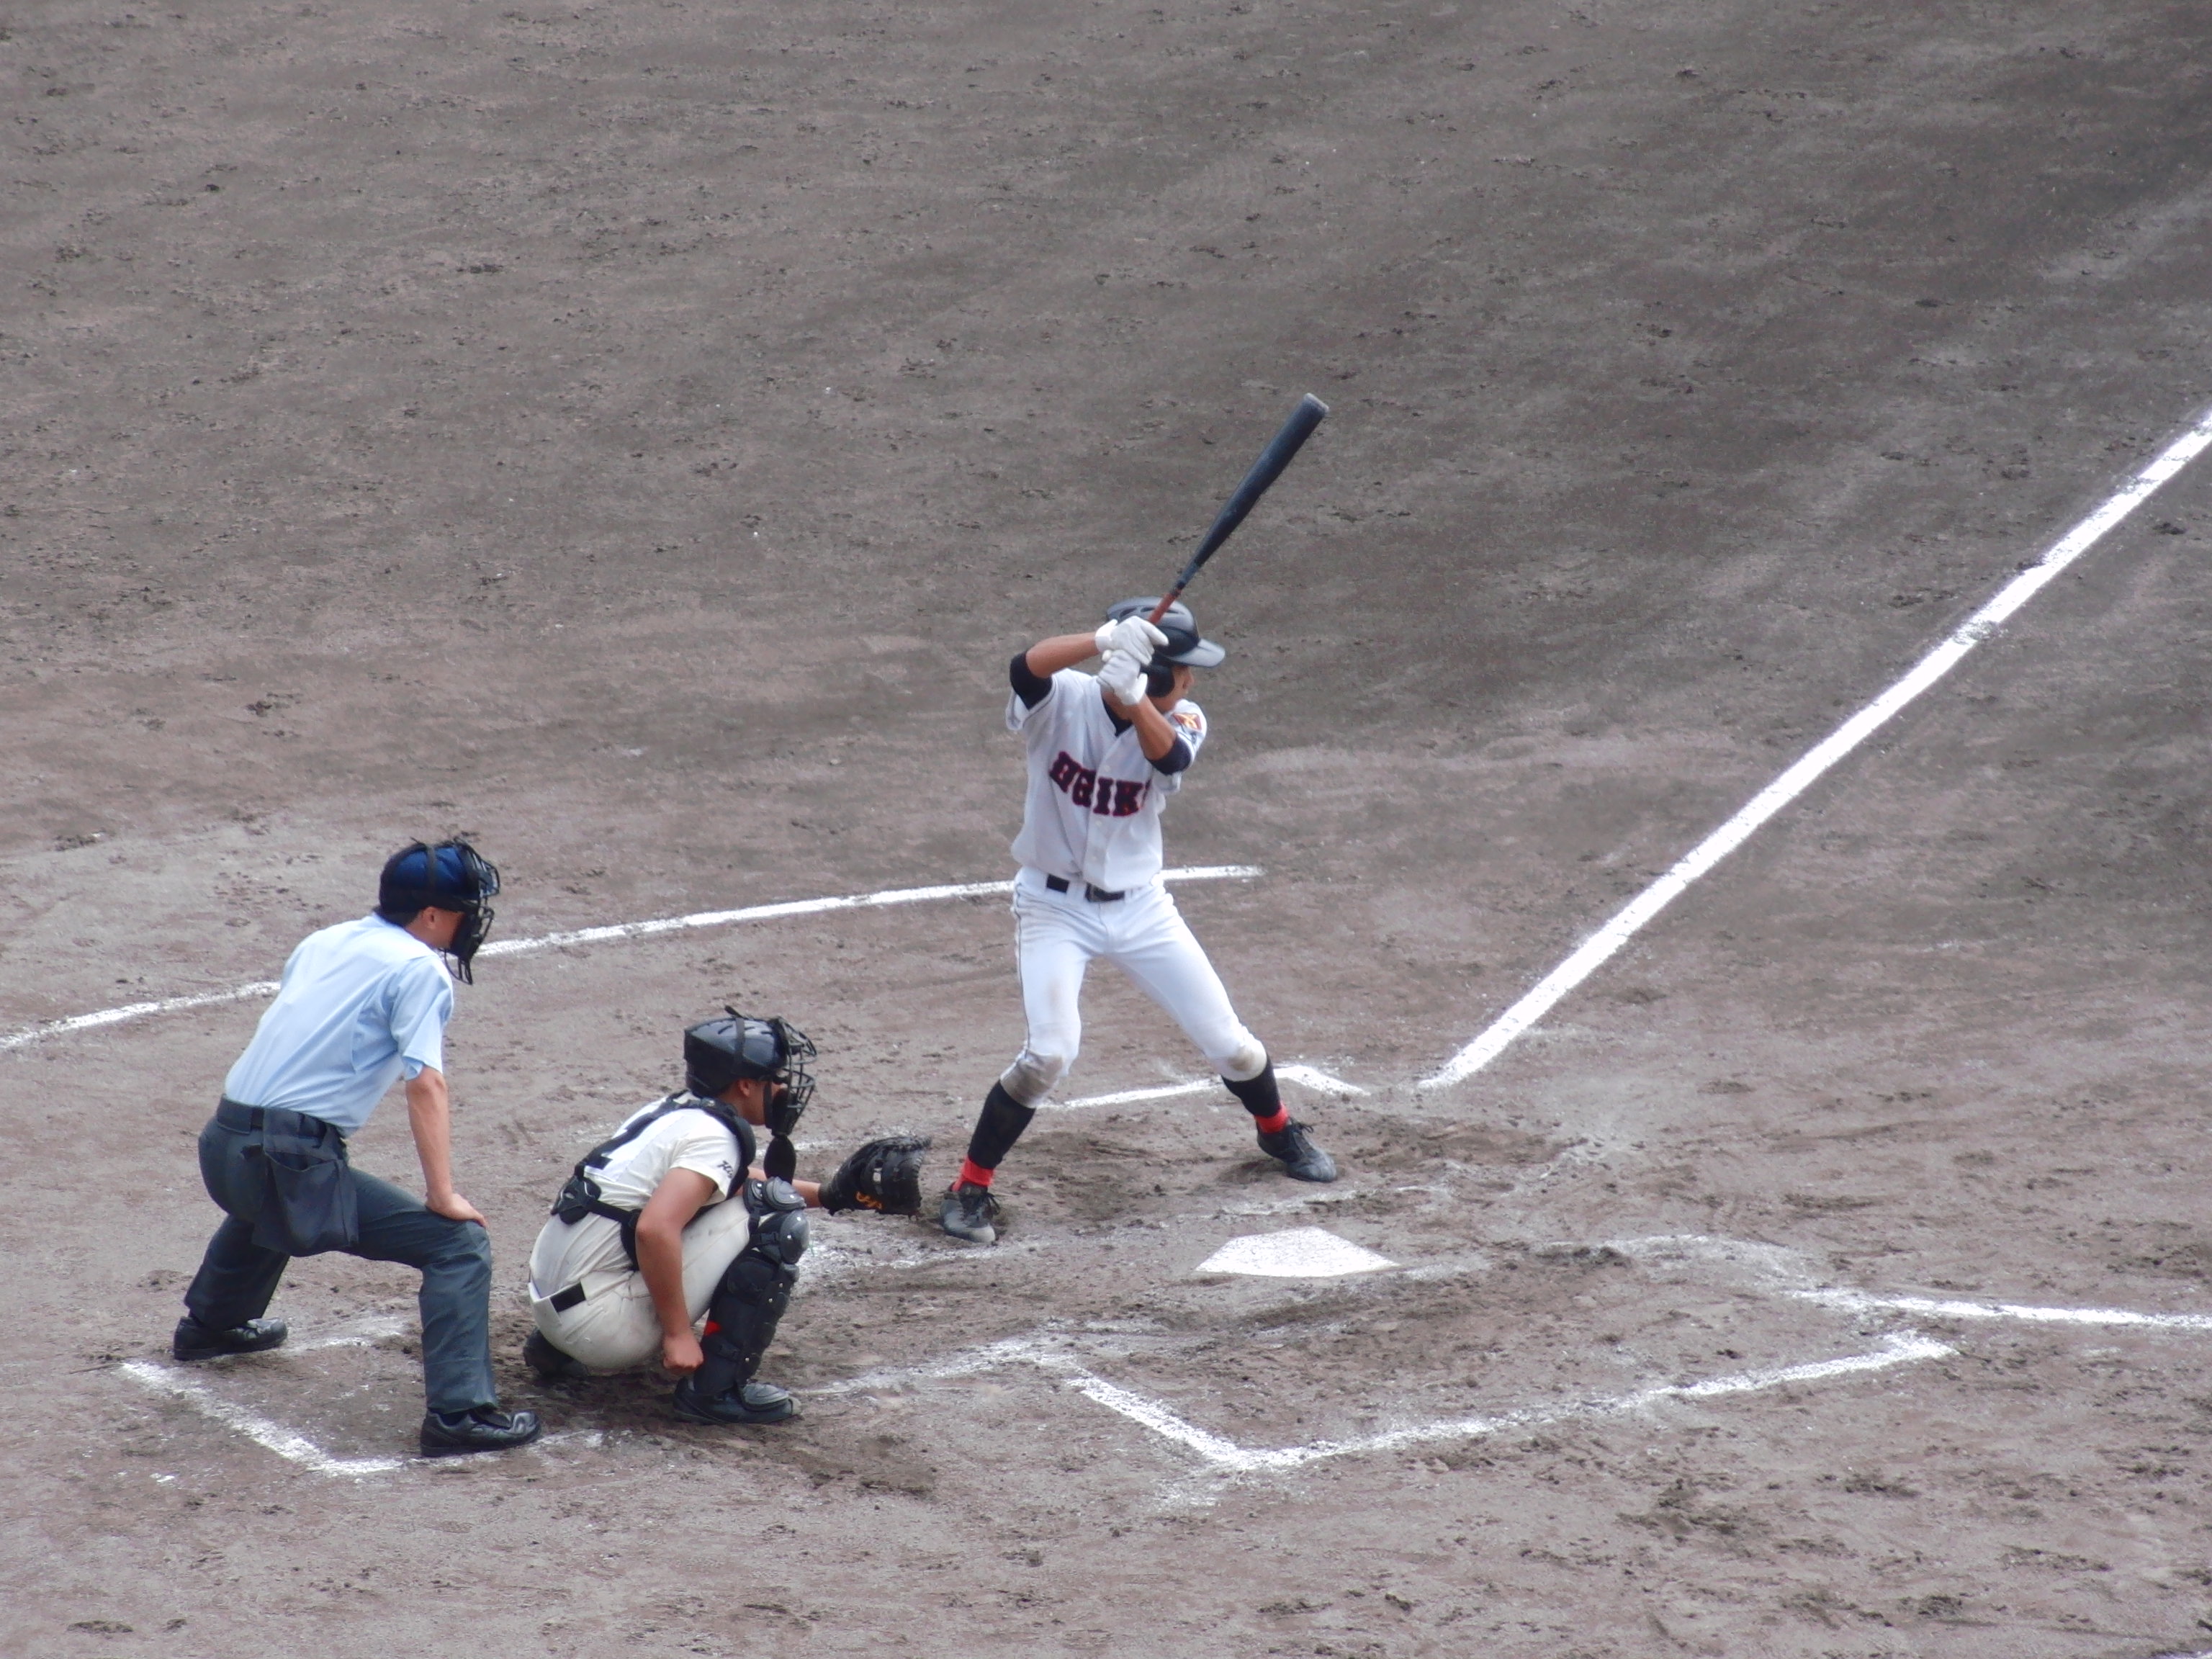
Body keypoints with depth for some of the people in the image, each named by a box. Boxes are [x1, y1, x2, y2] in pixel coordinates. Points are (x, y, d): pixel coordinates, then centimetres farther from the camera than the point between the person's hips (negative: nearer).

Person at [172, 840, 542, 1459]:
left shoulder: (324, 943, 18)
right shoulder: (418, 970, -5)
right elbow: (425, 1086, -14)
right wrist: (442, 1195, -15)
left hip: (222, 1147, 9)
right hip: (292, 1162, -8)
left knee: (266, 1200, 44)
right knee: (459, 1243, -9)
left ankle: (209, 1325, 64)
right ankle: (459, 1413, -18)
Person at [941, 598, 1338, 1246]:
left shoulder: (1180, 721, -9)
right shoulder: (1063, 701, -17)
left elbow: (1169, 757, -33)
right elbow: (1025, 666, -40)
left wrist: (1132, 697, -54)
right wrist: (1106, 640, -58)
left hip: (1139, 907, 4)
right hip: (1055, 906, -4)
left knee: (1229, 1043, 9)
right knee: (1049, 1052, -21)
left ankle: (1279, 1132, 41)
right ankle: (970, 1188, -4)